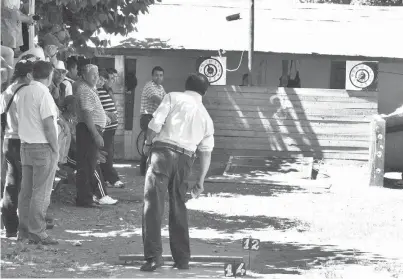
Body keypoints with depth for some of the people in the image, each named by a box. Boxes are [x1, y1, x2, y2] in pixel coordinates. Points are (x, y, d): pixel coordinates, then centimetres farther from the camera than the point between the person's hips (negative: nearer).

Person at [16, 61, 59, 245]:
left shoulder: (22, 92, 11)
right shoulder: (43, 93, -14)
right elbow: (48, 124, -17)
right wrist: (55, 149, -10)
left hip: (25, 145, 8)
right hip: (43, 147, -8)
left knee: (26, 190, 11)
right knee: (41, 192, -5)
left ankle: (24, 230, 14)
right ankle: (37, 232, -5)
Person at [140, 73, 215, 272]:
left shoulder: (173, 98, 7)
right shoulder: (206, 116, 18)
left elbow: (156, 122, -6)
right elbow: (206, 151, 13)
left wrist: (148, 143, 9)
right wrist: (200, 181, 15)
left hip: (163, 152, -4)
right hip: (185, 159, 4)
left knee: (153, 203, -6)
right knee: (178, 207, 17)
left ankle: (154, 255, -15)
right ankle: (182, 259, 21)